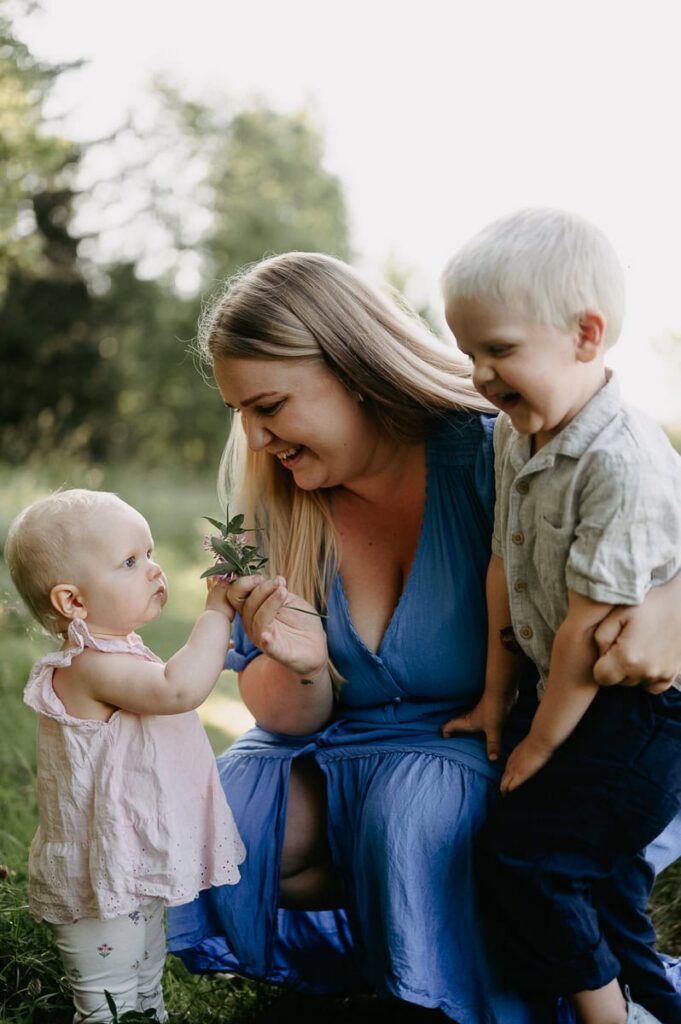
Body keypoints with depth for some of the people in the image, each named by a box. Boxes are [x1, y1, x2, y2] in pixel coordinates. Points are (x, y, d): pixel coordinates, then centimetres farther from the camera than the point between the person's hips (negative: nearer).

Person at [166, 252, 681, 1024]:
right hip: (334, 755, 5)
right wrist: (301, 667, -24)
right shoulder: (275, 506, -4)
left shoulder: (486, 454, -19)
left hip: (482, 748, -5)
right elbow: (283, 719, 1)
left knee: (409, 815, -34)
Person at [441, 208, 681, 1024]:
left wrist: (540, 746, -13)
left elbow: (588, 628, -23)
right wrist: (497, 695, 13)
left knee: (523, 851, -8)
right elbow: (505, 567, 9)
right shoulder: (512, 437, 1)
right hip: (586, 701, 9)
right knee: (595, 869, 17)